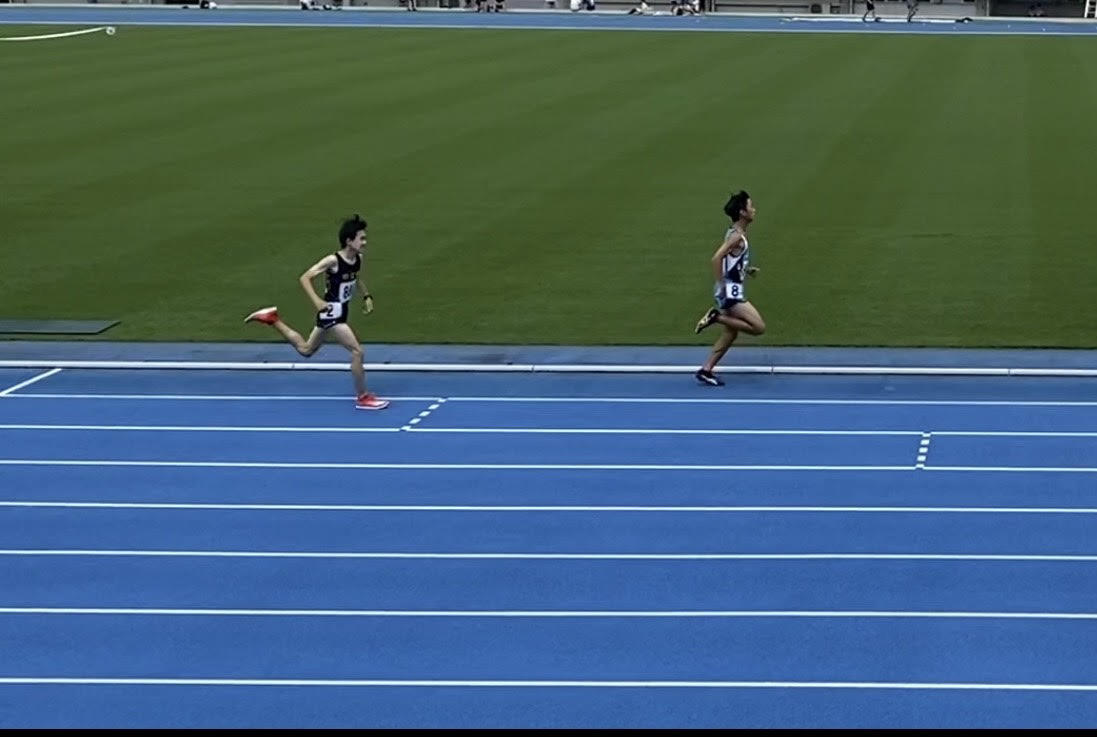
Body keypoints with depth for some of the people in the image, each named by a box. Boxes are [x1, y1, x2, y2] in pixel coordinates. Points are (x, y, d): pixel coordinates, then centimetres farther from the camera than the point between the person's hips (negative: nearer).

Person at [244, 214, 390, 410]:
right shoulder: (333, 261, -23)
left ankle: (272, 319, 32)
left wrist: (366, 296, 11)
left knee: (305, 350, 23)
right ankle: (362, 398, 1)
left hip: (340, 312, 9)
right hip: (331, 312, -9)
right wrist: (317, 301, -29)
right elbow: (305, 278, -18)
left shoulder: (358, 259, 0)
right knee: (357, 351, -11)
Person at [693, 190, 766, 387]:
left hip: (734, 292, 10)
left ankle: (706, 370, 15)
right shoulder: (736, 236, -18)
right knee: (759, 327, -11)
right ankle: (716, 317, -6)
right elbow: (716, 258, -26)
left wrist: (747, 270, 11)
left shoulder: (737, 234, 12)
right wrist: (721, 286, -23)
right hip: (730, 292, -10)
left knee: (731, 332, 13)